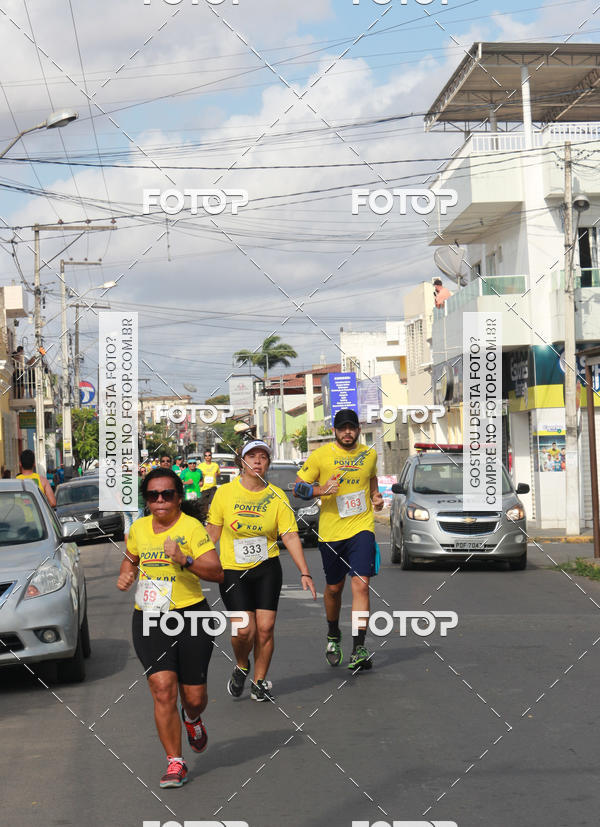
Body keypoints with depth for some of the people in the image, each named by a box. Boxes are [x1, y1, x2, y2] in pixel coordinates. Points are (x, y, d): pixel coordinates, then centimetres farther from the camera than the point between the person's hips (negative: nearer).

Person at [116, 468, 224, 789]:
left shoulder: (192, 528, -8)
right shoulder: (139, 528, 7)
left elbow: (217, 573, -15)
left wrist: (184, 559, -29)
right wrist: (124, 574, 6)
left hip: (190, 616, -2)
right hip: (148, 620, 2)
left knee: (194, 697, 5)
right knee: (163, 690, -12)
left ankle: (192, 720, 44)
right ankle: (175, 764, -1)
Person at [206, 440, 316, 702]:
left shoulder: (277, 497, -3)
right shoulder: (225, 492, -4)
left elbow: (290, 536, -5)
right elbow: (212, 532, 5)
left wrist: (304, 572, -12)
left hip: (267, 568, 1)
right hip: (232, 570, -1)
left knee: (265, 628, -3)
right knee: (244, 630, -12)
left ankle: (259, 682, 18)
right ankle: (241, 667, 20)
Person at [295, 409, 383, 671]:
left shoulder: (370, 454, 6)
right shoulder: (320, 455, -4)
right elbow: (297, 488, 0)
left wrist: (376, 497, 7)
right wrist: (320, 490, -18)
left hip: (361, 528, 0)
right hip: (331, 530, 0)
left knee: (361, 584, -14)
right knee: (334, 588, 12)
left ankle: (359, 649, -15)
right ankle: (333, 637, 39)